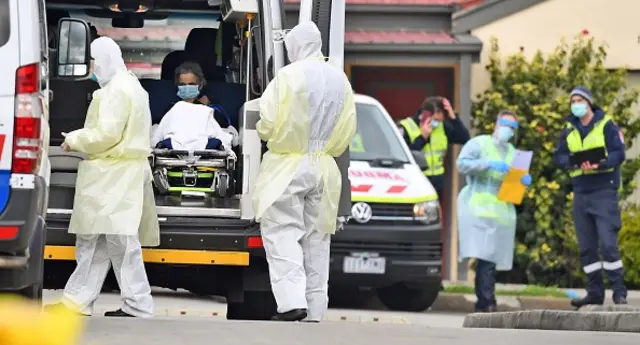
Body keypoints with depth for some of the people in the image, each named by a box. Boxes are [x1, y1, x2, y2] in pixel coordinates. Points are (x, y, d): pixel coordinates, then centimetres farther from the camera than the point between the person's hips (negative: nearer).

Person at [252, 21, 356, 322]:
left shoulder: (289, 76, -12)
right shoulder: (339, 79, 7)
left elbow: (269, 122, -13)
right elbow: (348, 129, 8)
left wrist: (264, 132, 8)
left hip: (287, 165, -6)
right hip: (324, 168, 6)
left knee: (283, 233, -6)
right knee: (316, 240, 9)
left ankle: (291, 302, -20)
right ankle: (314, 311, 9)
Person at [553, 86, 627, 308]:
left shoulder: (606, 125, -1)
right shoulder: (569, 130, 13)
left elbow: (618, 154, -9)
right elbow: (558, 157, 5)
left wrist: (599, 164, -27)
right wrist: (574, 162, -16)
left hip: (604, 191, -5)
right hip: (580, 193, 5)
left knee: (608, 243, -12)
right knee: (586, 247, 6)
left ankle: (619, 291, -6)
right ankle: (595, 293, 11)